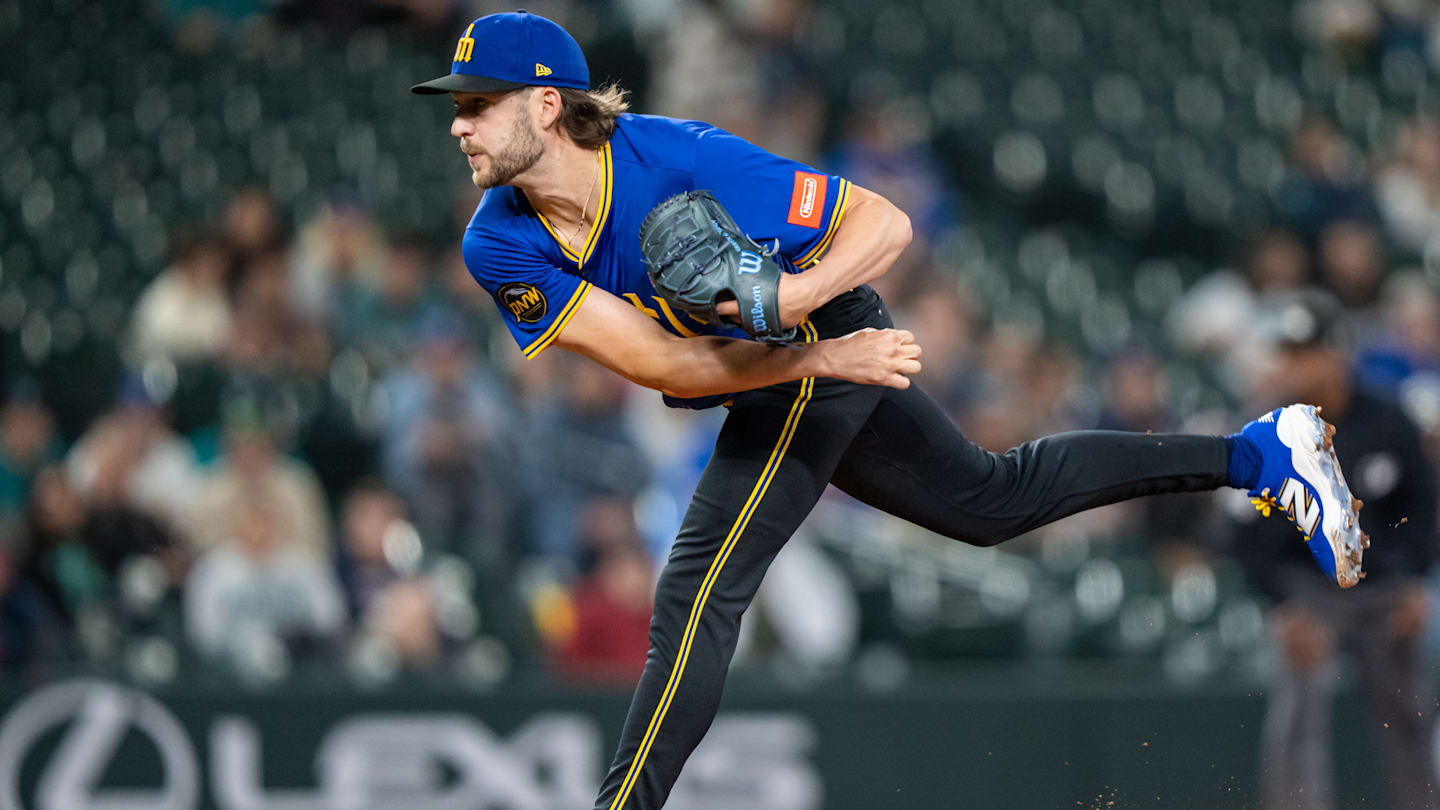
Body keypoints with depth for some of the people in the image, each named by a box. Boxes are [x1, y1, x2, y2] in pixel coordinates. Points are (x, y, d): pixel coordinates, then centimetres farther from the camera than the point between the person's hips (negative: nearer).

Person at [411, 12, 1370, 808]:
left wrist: (796, 294, -44)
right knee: (994, 499, 22)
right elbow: (657, 361, -24)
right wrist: (827, 358, -35)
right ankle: (1262, 451, 34)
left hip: (834, 344, -7)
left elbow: (885, 223, -25)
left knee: (698, 591, -17)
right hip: (776, 378, 7)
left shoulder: (684, 163, -33)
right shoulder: (500, 247, -18)